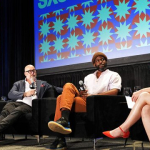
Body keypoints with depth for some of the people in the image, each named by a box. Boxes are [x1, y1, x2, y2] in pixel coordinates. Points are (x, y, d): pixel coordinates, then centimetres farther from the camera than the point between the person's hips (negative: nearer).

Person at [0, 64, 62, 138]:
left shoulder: (42, 84, 30)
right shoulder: (18, 84, 26)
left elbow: (55, 89, 24)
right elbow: (10, 94, 8)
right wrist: (25, 94, -8)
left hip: (28, 105, -2)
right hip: (15, 103, 2)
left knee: (17, 110, -38)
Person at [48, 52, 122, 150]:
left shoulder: (113, 75, 14)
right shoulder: (88, 77, 32)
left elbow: (114, 92, -4)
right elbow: (83, 92, 25)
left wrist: (93, 95, -15)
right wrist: (80, 93, -2)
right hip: (85, 101, 6)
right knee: (69, 86, -20)